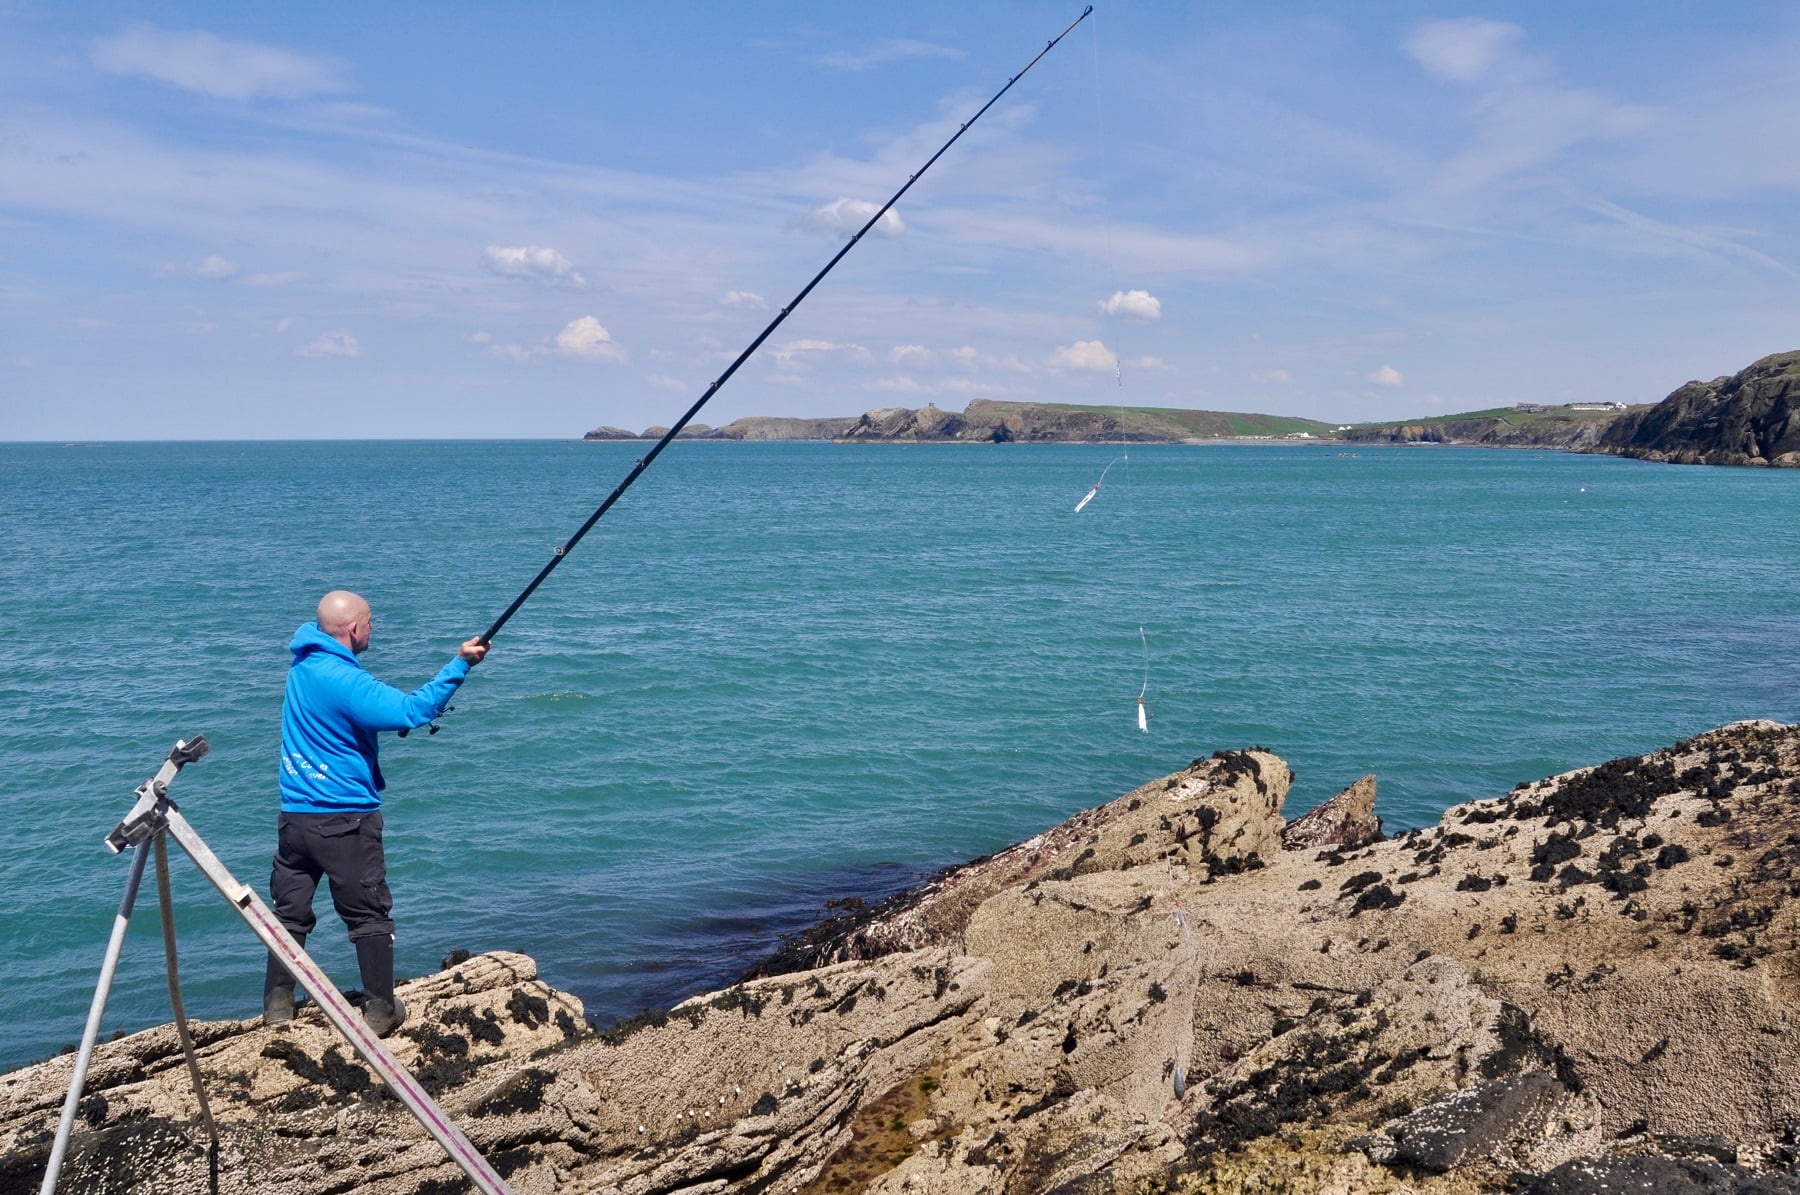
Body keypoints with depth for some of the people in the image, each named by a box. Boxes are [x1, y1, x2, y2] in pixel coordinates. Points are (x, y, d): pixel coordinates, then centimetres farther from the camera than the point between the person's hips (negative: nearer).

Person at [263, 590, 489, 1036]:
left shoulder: (303, 660, 3)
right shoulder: (346, 681, -20)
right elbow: (411, 711, -28)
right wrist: (460, 664, -23)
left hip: (295, 812, 7)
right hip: (344, 820, -7)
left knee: (290, 911, 15)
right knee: (370, 915, 4)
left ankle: (277, 1005, 20)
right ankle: (381, 1010, 9)